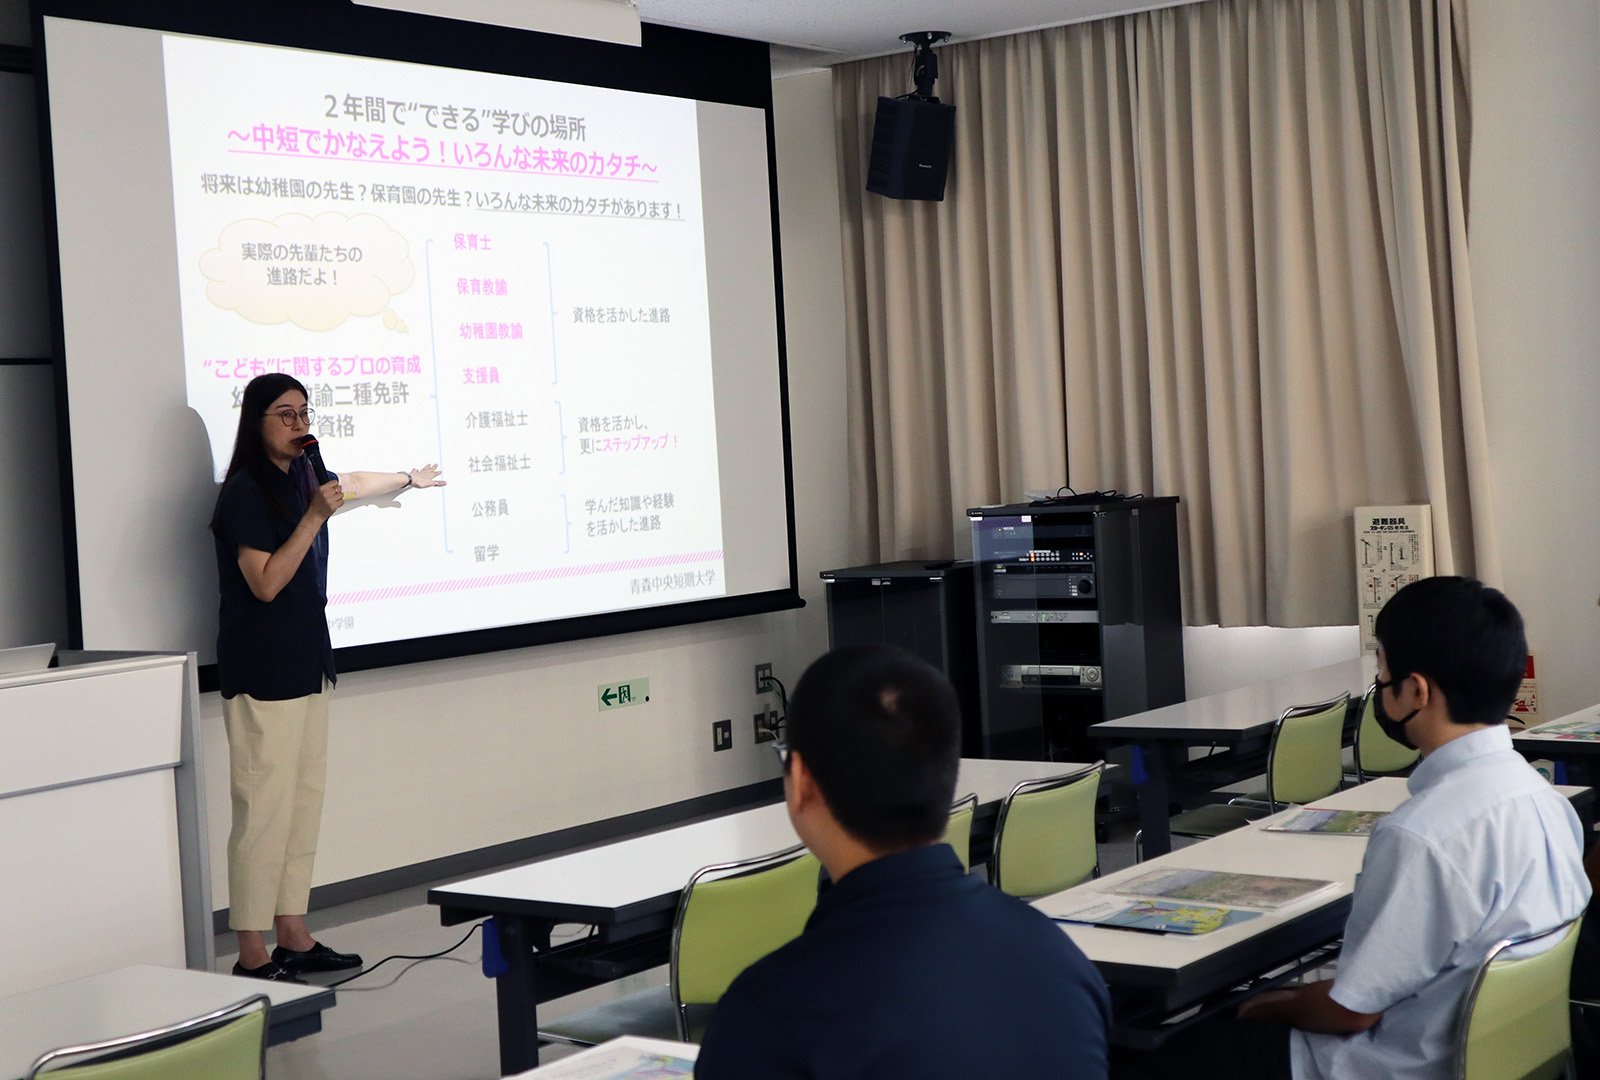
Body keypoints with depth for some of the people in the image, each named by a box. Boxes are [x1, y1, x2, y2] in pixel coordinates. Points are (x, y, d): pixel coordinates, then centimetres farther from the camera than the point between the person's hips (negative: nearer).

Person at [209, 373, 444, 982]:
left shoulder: (301, 479, 12)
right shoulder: (244, 492, -12)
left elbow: (353, 484, 35)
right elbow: (266, 583, -19)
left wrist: (410, 479, 52)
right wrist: (315, 516, -21)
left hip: (306, 665, 9)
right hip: (261, 673, -9)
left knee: (303, 804, 10)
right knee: (265, 810, -8)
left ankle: (294, 937, 17)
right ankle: (252, 955, -2)